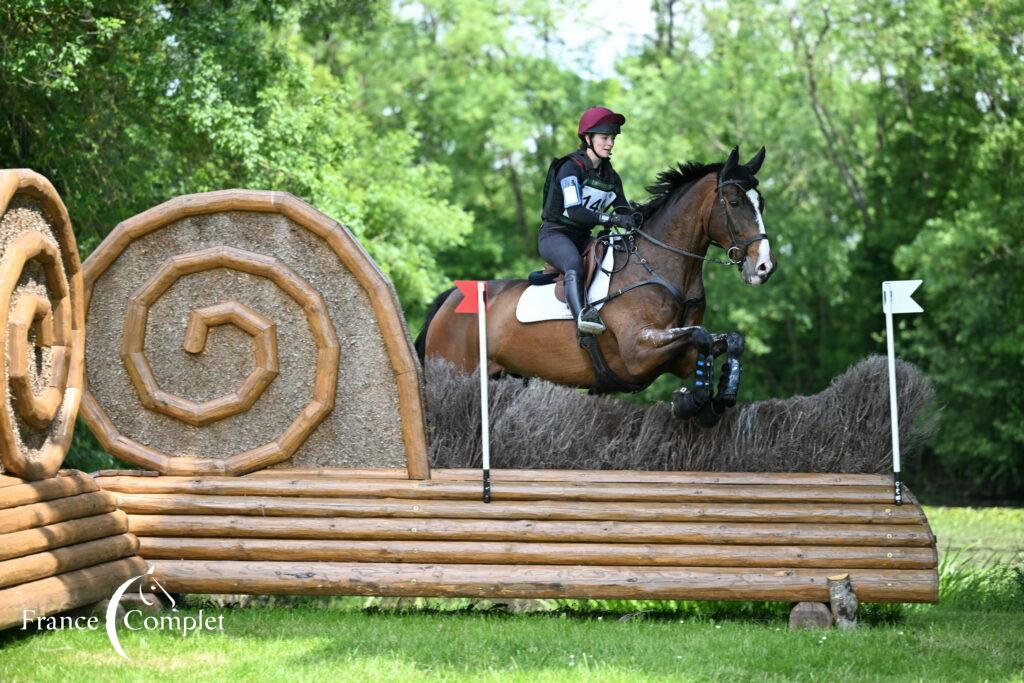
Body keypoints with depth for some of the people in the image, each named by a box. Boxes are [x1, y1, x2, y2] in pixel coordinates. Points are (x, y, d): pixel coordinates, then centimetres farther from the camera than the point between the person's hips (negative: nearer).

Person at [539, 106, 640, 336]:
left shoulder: (611, 177, 12)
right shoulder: (571, 167, -12)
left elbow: (625, 213, 15)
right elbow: (574, 211, -24)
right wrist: (612, 218, -33)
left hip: (583, 238, 9)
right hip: (555, 234, -9)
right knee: (574, 263, -39)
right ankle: (581, 314, -61)